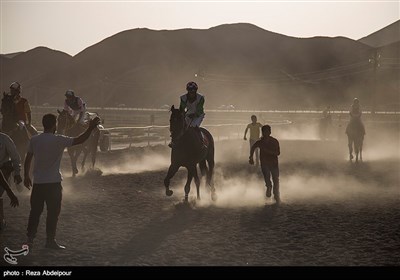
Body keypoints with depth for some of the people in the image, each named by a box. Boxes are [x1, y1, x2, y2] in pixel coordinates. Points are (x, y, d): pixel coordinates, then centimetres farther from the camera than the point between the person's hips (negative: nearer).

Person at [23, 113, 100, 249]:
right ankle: (50, 240, 7)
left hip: (37, 182, 5)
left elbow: (28, 159, 8)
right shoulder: (58, 140, -13)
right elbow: (79, 140, -13)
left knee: (35, 211, 12)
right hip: (53, 182, -5)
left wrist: (26, 176, 18)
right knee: (53, 212, 4)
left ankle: (30, 238, 13)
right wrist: (91, 128, -6)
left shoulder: (34, 140, 2)